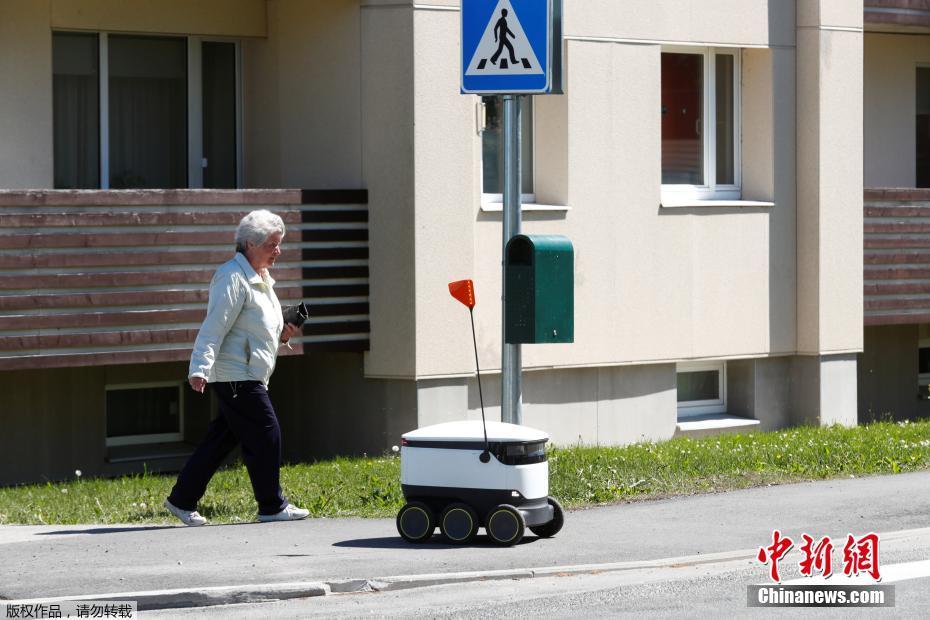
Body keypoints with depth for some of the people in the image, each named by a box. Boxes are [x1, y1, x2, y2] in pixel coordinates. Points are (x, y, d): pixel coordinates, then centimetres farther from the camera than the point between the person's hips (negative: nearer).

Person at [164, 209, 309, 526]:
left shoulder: (259, 278, 18)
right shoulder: (233, 277, -14)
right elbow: (214, 327, -21)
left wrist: (280, 335, 11)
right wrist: (199, 369, -28)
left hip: (248, 375, 10)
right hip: (236, 375, -10)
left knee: (222, 438, 11)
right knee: (264, 434, -7)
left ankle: (182, 500, 16)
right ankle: (272, 506, 2)